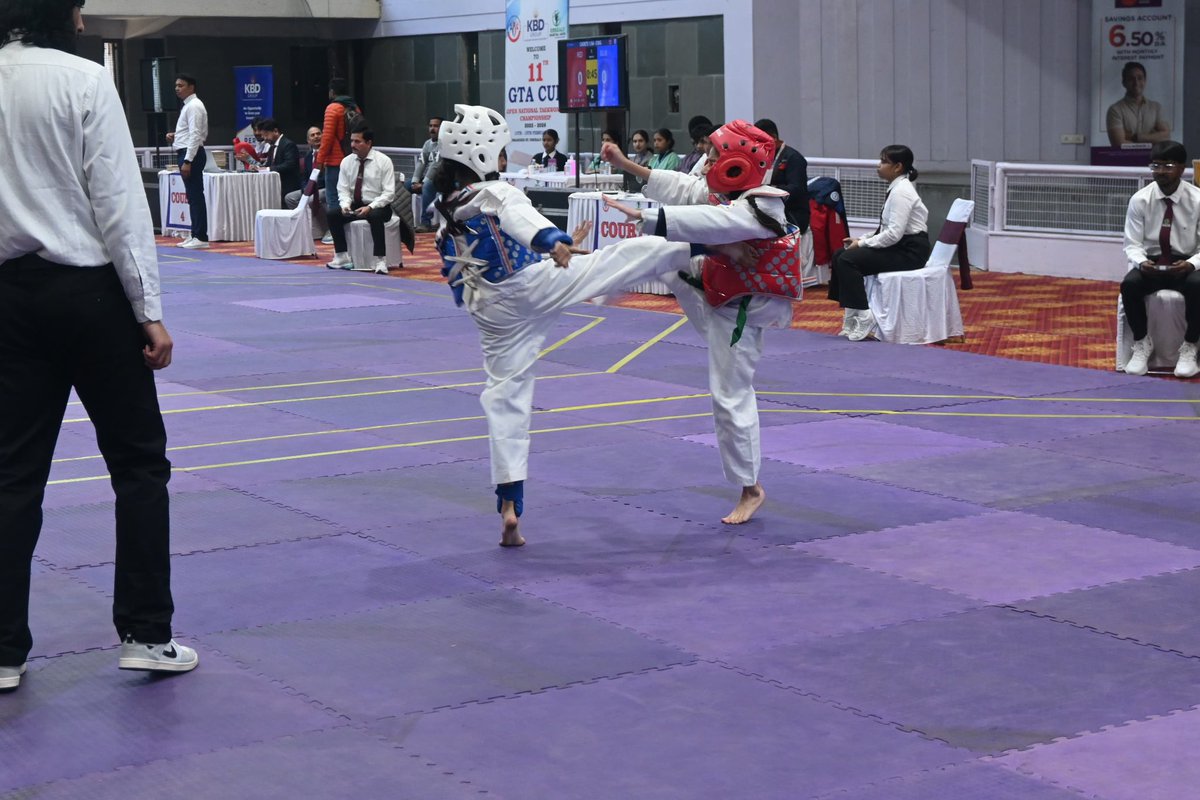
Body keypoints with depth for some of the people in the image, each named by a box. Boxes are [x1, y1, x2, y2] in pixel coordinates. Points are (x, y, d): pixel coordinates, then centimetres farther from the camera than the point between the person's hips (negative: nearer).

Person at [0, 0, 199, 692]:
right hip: (87, 290, -4)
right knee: (139, 462, 9)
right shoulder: (84, 81, -11)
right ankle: (146, 634, 12)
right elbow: (120, 204, -13)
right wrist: (150, 311, -8)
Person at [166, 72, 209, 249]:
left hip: (191, 154, -10)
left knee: (195, 196, -7)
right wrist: (175, 137, 9)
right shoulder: (188, 105, 17)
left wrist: (187, 161, -22)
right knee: (193, 196, 12)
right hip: (185, 154, 10)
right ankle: (196, 235, 16)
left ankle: (200, 237, -6)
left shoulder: (194, 106, -12)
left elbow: (196, 135, -19)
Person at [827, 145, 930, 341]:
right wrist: (862, 240, 4)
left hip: (909, 251, -10)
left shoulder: (901, 191, -17)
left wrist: (862, 244, -15)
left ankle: (863, 317, -16)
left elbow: (894, 233, -24)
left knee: (848, 260, -20)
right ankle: (851, 314, 1)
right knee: (839, 255, 2)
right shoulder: (896, 188, 13)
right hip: (897, 246, 10)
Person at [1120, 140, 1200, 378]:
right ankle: (1142, 344, -9)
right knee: (1129, 284, -32)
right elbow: (1132, 244, -2)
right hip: (1150, 264, 1)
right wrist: (1141, 262, -26)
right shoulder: (1140, 200, -4)